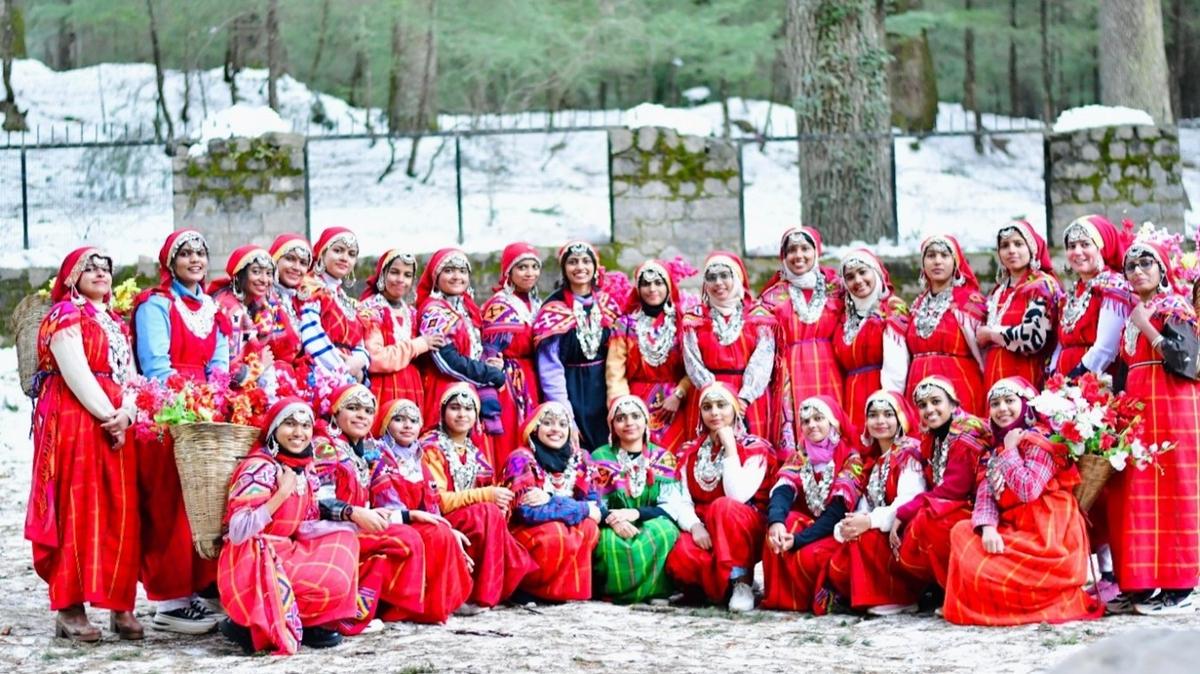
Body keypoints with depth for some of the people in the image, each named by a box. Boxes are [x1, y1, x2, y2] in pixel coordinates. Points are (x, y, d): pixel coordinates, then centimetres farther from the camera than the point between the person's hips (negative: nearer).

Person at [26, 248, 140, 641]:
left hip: (116, 426, 7)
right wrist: (108, 416, -14)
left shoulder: (116, 323, 21)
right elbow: (77, 375, -12)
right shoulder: (64, 315, -1)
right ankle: (69, 609, -5)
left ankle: (120, 606, 5)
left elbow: (129, 376, 11)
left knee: (120, 515, 2)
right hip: (74, 424, -7)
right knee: (77, 513, -8)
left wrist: (126, 414, -7)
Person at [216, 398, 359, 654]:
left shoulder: (304, 469, 9)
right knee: (333, 582, -21)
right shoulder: (260, 467, -16)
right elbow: (237, 532, -25)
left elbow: (303, 525, 14)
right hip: (252, 564, -9)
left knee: (344, 539, 4)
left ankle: (308, 623, -2)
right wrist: (282, 493, -24)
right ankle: (252, 626, -10)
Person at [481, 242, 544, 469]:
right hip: (509, 385, -7)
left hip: (533, 386, 7)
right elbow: (504, 346, -15)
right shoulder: (498, 305, -4)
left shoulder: (536, 305, 19)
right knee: (509, 445, -10)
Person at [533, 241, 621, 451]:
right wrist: (565, 417, -16)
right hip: (571, 390, -4)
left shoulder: (608, 304, 8)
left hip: (603, 388, 4)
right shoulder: (555, 309, -6)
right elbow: (550, 369, -10)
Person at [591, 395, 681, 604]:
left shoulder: (663, 458, 8)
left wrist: (636, 513, -21)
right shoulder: (600, 458, 8)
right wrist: (614, 520, -24)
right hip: (613, 529, -1)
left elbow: (672, 507, -3)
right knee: (610, 540, -37)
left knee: (663, 531, -35)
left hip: (653, 526, 1)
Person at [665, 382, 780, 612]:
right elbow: (682, 502, 1)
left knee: (724, 506, -37)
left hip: (745, 535, -3)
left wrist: (730, 447, -15)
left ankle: (742, 582, -28)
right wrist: (694, 526, -21)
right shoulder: (690, 452, 11)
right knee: (681, 559, -34)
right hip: (703, 531, 3)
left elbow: (738, 496, -18)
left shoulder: (756, 449, -1)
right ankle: (719, 585, -4)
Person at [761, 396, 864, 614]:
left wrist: (799, 539, -30)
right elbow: (783, 491, -12)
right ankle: (782, 596, -16)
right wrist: (776, 521, -37)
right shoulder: (800, 455, 7)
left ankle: (823, 594, -2)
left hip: (836, 532, -4)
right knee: (784, 523, -29)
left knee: (809, 556, -35)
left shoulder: (851, 458, -7)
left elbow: (840, 508, -19)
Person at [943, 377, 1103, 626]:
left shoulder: (1040, 440, -7)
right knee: (962, 532, -8)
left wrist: (1011, 451, -10)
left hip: (1045, 535, -8)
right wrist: (988, 528, -16)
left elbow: (1028, 490, -22)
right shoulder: (998, 449, 18)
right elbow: (985, 494, 4)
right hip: (1014, 530, 8)